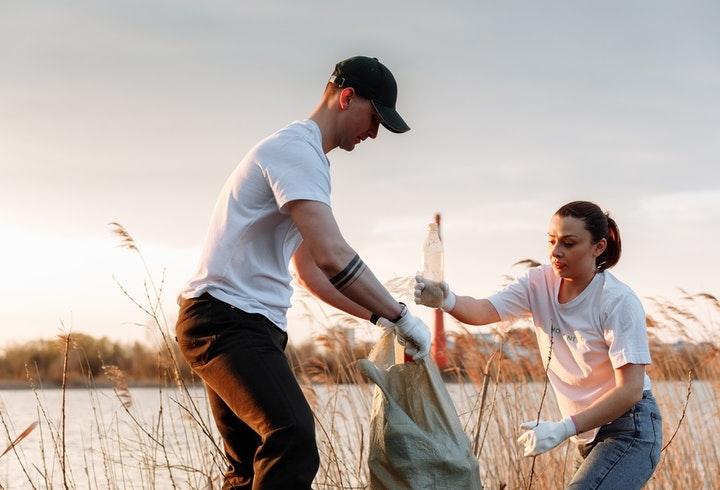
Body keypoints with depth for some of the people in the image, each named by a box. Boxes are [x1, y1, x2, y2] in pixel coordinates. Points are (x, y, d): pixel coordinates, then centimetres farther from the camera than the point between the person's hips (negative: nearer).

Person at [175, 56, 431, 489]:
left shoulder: (303, 156, 22)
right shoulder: (297, 149, -11)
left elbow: (312, 269, 29)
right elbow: (333, 256, -24)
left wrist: (378, 316, 21)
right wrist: (401, 317, -16)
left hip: (247, 324, 11)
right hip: (227, 318, -11)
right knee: (294, 442, -28)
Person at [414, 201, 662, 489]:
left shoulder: (619, 302, -20)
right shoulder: (540, 283, -2)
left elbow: (630, 390, -23)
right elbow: (484, 310, -16)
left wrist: (564, 429, -31)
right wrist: (445, 301, -39)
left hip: (630, 431, -7)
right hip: (589, 435, 7)